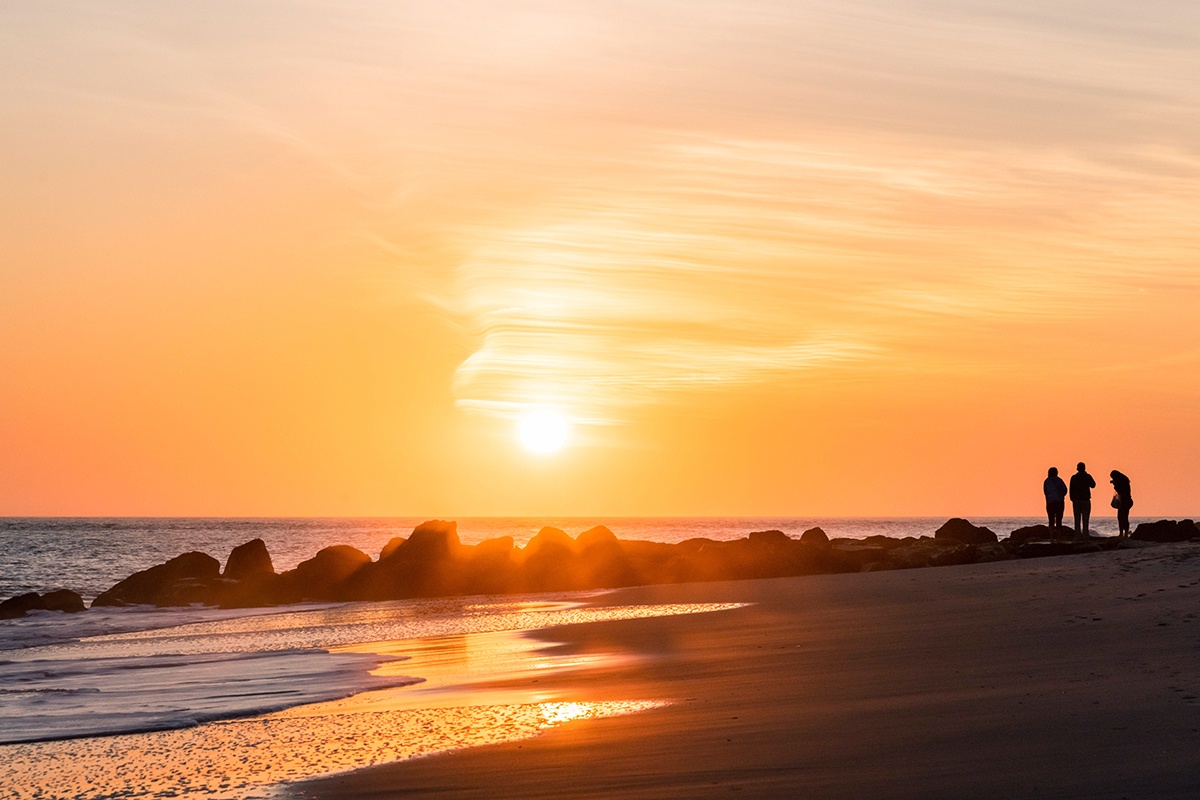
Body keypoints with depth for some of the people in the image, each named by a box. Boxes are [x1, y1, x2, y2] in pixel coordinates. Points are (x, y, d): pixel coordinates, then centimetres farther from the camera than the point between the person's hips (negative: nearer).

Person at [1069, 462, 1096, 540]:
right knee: (1085, 519, 1)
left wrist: (1072, 499, 6)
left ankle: (1077, 536, -2)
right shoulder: (1087, 477, -3)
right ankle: (1085, 535, -4)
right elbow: (1093, 485, 14)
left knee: (1077, 519, 3)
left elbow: (1071, 490, -2)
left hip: (1076, 500, 1)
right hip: (1086, 500, -1)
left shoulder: (1073, 477, -1)